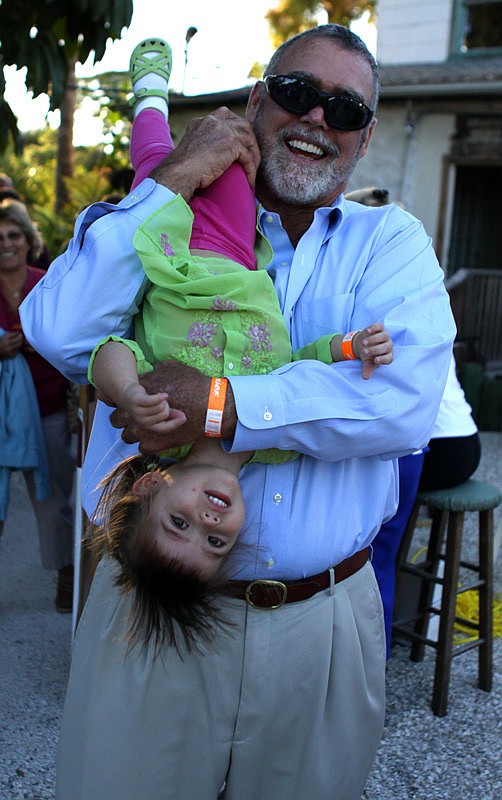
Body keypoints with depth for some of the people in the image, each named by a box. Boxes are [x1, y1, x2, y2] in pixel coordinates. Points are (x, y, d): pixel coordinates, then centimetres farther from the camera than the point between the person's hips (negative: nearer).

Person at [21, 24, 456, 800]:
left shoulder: (390, 241, 3)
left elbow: (407, 396, -15)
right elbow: (61, 333, -14)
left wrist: (224, 409, -24)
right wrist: (171, 181, -14)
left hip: (324, 622, 1)